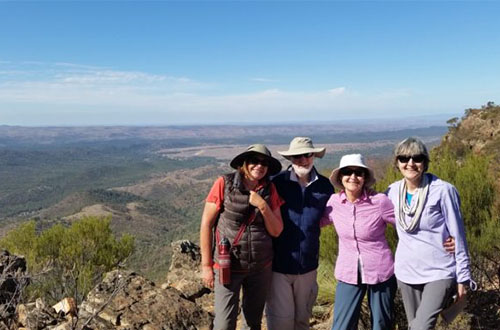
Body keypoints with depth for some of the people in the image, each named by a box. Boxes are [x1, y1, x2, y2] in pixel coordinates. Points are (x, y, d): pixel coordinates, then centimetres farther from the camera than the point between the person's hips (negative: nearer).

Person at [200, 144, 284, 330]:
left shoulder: (270, 190, 0)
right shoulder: (224, 184, -10)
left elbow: (276, 231, 1)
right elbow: (206, 224, -6)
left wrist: (263, 206, -15)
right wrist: (206, 265, -6)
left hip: (261, 267, 4)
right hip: (228, 266, -3)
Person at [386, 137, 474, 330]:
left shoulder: (442, 191, -13)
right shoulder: (393, 191, -1)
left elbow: (457, 236, -8)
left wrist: (463, 278, -5)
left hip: (440, 272, -5)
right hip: (406, 272, 5)